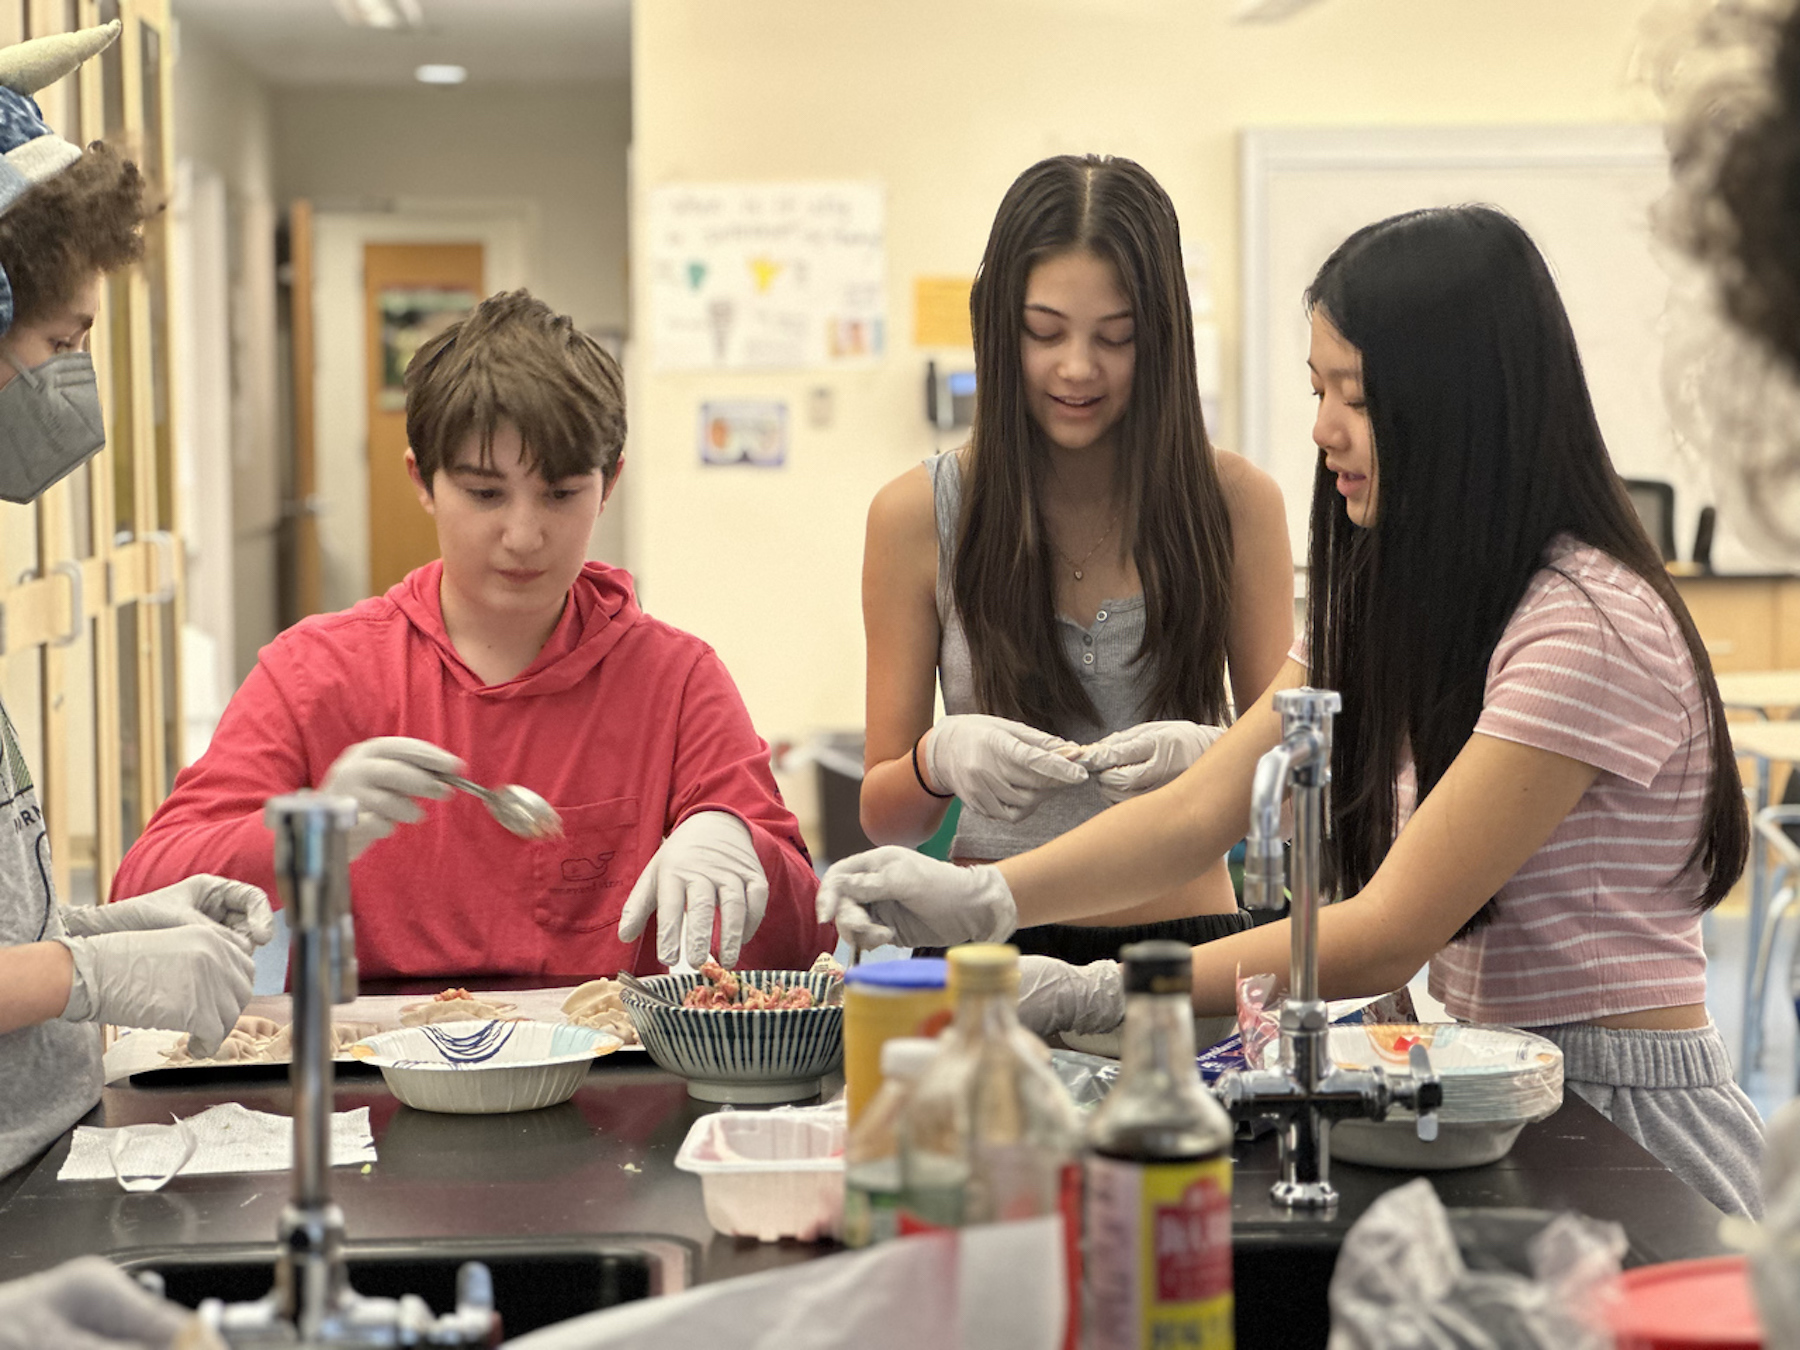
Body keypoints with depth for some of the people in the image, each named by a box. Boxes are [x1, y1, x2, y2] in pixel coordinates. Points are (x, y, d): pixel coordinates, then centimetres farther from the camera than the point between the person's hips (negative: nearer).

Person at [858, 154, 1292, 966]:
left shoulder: (1232, 502, 4)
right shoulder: (919, 515, 4)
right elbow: (884, 817, 8)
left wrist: (1205, 757, -13)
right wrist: (939, 759, -13)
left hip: (1185, 942, 0)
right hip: (990, 949, 0)